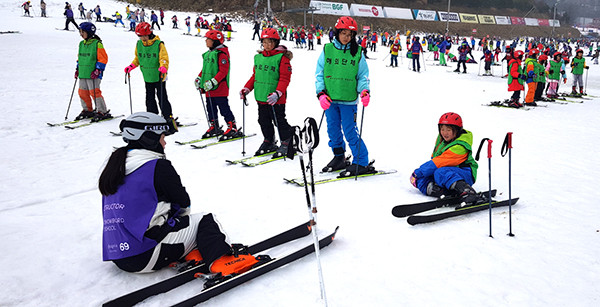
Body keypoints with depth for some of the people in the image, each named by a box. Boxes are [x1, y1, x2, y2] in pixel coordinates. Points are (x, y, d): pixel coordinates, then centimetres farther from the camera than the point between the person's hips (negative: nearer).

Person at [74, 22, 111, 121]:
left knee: (94, 92, -10)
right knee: (82, 92, 10)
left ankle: (103, 112, -3)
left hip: (93, 74, -8)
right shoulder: (81, 44, 14)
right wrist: (78, 69, 19)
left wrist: (98, 70, -16)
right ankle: (87, 111, 24)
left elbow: (103, 58, -11)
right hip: (82, 74, 8)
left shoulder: (97, 43, -9)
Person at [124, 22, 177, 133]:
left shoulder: (159, 44, -13)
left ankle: (169, 119, 2)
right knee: (150, 99, 10)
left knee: (162, 98, -6)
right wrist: (131, 66, 5)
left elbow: (164, 59, -18)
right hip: (147, 77, 6)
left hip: (159, 77, -6)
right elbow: (137, 58, 18)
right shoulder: (139, 44, 5)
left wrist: (163, 68, -36)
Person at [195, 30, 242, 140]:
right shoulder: (208, 54, 15)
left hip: (220, 88, -9)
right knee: (210, 108, 14)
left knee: (224, 108, -5)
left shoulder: (221, 54, -14)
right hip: (209, 89, 9)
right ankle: (214, 128, 26)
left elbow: (223, 71, -20)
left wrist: (213, 82, -26)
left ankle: (232, 128, 2)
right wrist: (199, 78, 13)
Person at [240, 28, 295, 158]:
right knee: (264, 121, 15)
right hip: (261, 97, 7)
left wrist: (278, 93, -26)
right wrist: (247, 89, 9)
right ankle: (269, 143, 31)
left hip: (276, 99, -7)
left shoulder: (282, 57, -9)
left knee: (279, 121, 0)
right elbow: (255, 75, 19)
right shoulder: (258, 57, 12)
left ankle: (286, 143, 15)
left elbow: (285, 78, -15)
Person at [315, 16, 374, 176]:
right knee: (333, 130, 12)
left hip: (348, 100, -3)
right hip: (330, 99, 3)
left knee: (350, 131, -4)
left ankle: (361, 163, 6)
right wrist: (321, 93, -6)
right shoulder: (327, 50, 4)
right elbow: (319, 74, 6)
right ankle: (339, 158, 29)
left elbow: (363, 76, 5)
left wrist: (364, 91, -14)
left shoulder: (357, 53, 2)